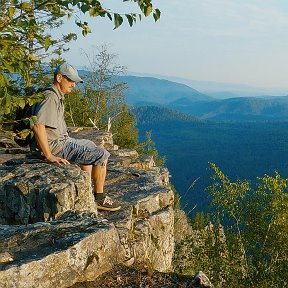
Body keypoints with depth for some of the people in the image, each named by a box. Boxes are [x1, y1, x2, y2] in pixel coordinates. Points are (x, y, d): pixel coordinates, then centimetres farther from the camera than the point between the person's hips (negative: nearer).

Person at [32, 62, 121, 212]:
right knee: (102, 155, -14)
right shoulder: (51, 98, -21)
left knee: (90, 145, 31)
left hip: (62, 140, 11)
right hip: (56, 146, -11)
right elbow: (38, 125, -34)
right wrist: (49, 156, -31)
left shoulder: (57, 96, 13)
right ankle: (99, 198, 0)